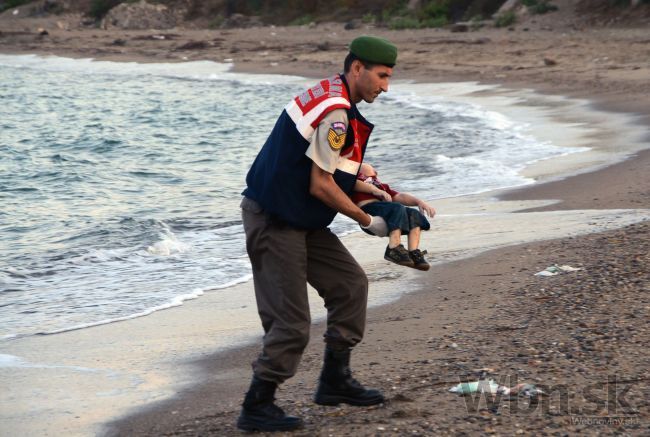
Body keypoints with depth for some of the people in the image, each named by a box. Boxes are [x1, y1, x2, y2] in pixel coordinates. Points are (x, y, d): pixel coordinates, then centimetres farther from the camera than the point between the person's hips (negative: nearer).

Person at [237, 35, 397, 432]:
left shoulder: (330, 95, 11)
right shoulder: (335, 113, -21)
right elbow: (321, 187, -20)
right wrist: (366, 220, -6)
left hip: (300, 218, 10)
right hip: (274, 223, -10)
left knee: (350, 283, 14)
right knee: (291, 324, -7)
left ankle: (335, 381, 22)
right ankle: (257, 408, 5)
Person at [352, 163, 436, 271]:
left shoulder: (380, 185, 38)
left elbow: (400, 197, 25)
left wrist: (419, 201, 8)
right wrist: (375, 190, -10)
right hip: (367, 208, -6)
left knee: (414, 214, -13)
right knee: (397, 208, -29)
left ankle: (414, 253, -24)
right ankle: (394, 249, -39)